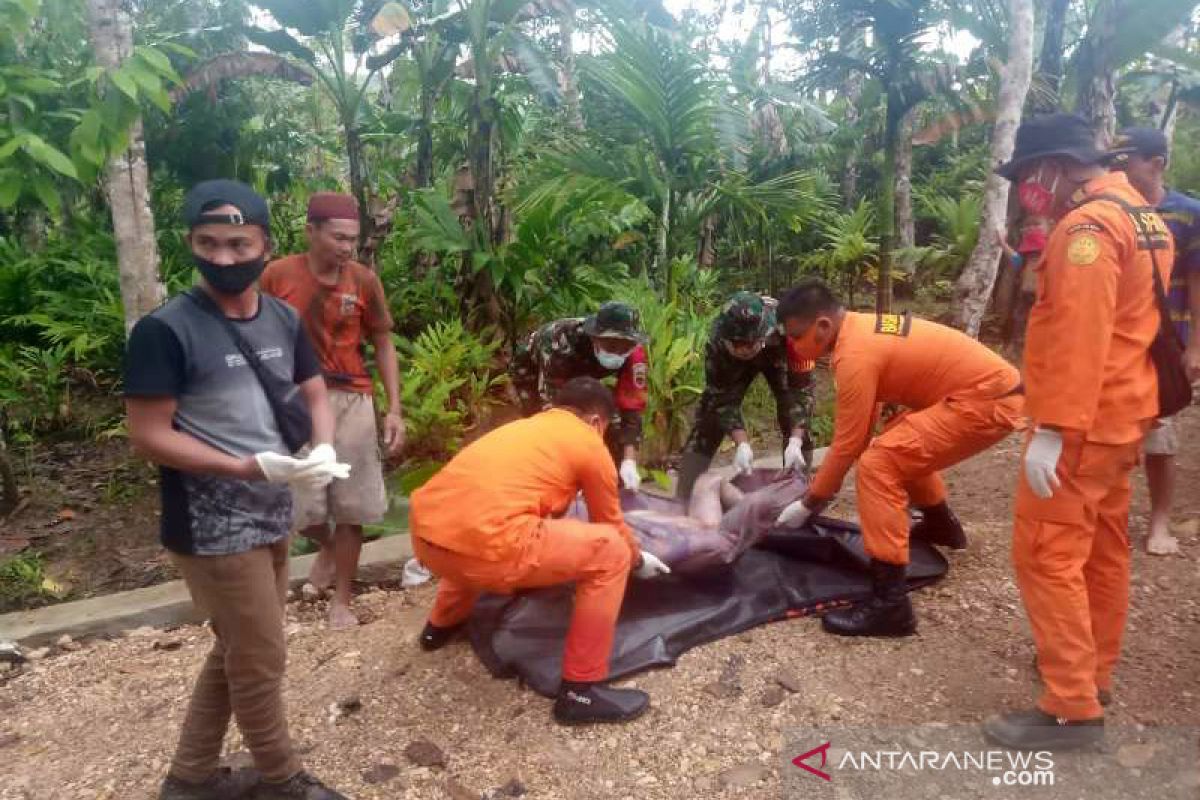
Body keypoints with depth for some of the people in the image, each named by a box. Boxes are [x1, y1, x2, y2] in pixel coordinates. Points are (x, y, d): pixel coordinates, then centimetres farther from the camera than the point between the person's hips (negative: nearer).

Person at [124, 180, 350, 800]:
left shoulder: (284, 320, 4)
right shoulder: (165, 330, -16)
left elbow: (314, 396, 11)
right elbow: (148, 436, -16)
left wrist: (322, 451, -11)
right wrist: (252, 467, -25)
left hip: (272, 518, 7)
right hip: (213, 528, -7)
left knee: (237, 652, 20)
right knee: (262, 660, 5)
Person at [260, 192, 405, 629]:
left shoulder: (364, 280, -4)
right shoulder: (277, 275, -6)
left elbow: (383, 345, 4)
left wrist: (394, 409, -3)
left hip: (350, 401, 1)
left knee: (349, 507, 6)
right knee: (301, 507, 1)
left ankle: (342, 600, 23)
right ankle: (327, 546, 38)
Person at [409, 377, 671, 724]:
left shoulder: (522, 427, 29)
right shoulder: (590, 443, 10)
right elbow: (612, 525, 21)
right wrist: (638, 561, 41)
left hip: (425, 535, 9)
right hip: (483, 547, -8)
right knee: (610, 553, 5)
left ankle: (441, 625, 54)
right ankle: (581, 690, 10)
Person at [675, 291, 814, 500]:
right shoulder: (717, 340, -38)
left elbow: (801, 389, -34)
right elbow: (723, 398, -29)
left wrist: (795, 442, -45)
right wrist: (742, 444, -39)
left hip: (778, 357, 0)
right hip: (731, 365, 0)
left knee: (796, 429, -12)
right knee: (708, 421, -9)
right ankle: (683, 497, -2)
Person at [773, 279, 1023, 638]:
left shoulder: (855, 355, -21)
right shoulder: (861, 327, 7)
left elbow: (847, 444, -16)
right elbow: (862, 428, 14)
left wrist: (808, 504, -4)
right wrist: (824, 484, 15)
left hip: (987, 401, -10)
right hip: (991, 385, 10)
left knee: (878, 465, -19)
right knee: (902, 444, 28)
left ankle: (889, 604, -17)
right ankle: (941, 525, 50)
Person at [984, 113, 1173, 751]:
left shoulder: (1087, 225, -18)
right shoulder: (1141, 216, 14)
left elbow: (1078, 336, -26)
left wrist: (1051, 429, -26)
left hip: (1082, 425, -11)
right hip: (1123, 415, 11)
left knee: (1046, 556, -5)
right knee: (1103, 548, 18)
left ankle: (1073, 708, 1)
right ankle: (1095, 670, 32)